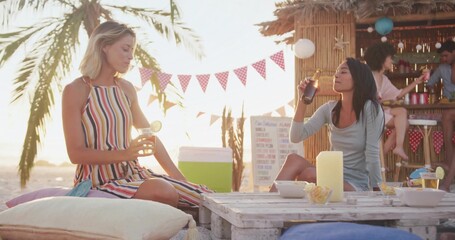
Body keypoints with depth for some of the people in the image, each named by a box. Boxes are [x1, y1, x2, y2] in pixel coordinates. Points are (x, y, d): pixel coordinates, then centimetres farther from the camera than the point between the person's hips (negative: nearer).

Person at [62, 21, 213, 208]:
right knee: (162, 192, -34)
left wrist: (180, 179, 9)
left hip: (131, 173, 6)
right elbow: (76, 154, -11)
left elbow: (151, 137, 16)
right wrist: (125, 153, -24)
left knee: (207, 198, -12)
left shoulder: (126, 89, 11)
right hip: (98, 181, -6)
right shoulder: (75, 91, -7)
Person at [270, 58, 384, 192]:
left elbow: (372, 155, -12)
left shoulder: (370, 108, -10)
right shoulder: (329, 109, 5)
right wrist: (302, 100, -11)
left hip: (356, 186, -5)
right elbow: (295, 137, -3)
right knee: (294, 159, -22)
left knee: (310, 174, -30)